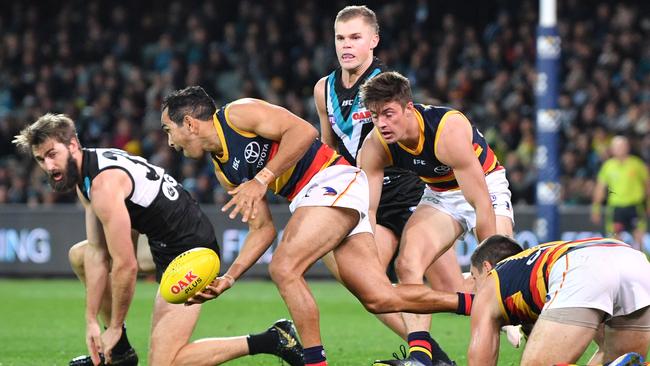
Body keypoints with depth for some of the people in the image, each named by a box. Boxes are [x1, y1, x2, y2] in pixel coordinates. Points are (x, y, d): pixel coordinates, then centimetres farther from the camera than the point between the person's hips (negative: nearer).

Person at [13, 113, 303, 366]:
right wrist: (91, 321, 2)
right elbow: (97, 253, 7)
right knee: (80, 256, 19)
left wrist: (115, 327, -10)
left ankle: (270, 341, -12)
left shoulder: (104, 184, -24)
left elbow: (126, 267, -23)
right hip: (162, 242, 11)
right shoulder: (85, 177, 7)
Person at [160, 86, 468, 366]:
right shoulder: (224, 171, 17)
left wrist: (262, 180, -23)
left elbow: (304, 131, -19)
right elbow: (263, 229, 15)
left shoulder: (238, 113, -8)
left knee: (284, 268, -21)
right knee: (381, 300, 0)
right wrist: (226, 280, 4)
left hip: (334, 181, -9)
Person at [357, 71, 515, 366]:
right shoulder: (374, 147, -20)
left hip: (486, 186, -5)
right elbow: (366, 209, -13)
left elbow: (481, 202, -31)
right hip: (439, 195, 5)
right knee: (408, 264, -17)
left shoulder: (449, 131, -35)